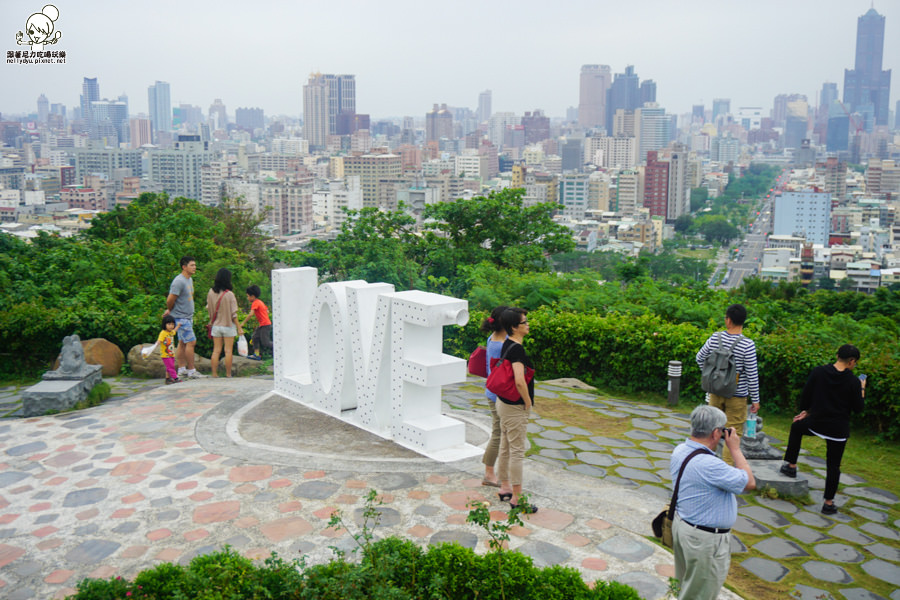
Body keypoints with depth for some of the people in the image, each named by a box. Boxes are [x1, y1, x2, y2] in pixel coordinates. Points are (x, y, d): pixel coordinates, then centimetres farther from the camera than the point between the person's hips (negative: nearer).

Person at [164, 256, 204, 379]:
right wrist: (170, 310, 1)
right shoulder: (179, 281, -18)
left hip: (188, 317, 9)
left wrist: (170, 310, 17)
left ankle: (181, 369, 17)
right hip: (181, 317, -9)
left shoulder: (189, 280, 13)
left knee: (182, 343, 12)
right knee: (191, 342, -8)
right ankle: (191, 371, -2)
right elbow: (170, 300, -19)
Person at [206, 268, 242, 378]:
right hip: (228, 326, -4)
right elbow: (233, 314, -12)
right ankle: (228, 374, 7)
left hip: (216, 326, 4)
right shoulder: (229, 294, -15)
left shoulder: (210, 293, -3)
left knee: (216, 351, 8)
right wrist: (239, 327, -5)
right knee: (228, 351, 3)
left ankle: (214, 374, 8)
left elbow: (208, 308, 7)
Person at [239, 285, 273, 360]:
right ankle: (257, 354, 9)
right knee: (255, 338, 9)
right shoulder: (260, 302, 15)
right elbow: (267, 311, 18)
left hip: (265, 325, -10)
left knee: (265, 342, -9)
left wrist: (243, 322, -20)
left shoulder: (255, 303, -13)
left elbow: (251, 314, -24)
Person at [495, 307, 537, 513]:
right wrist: (528, 402, -17)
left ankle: (505, 488, 32)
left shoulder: (508, 344, 6)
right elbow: (520, 381, -34)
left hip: (504, 402, 10)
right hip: (515, 407, -10)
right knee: (517, 452, -2)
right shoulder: (517, 349, -24)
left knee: (505, 448, 19)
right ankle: (516, 500, 6)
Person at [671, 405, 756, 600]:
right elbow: (750, 483, -19)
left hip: (682, 524, 9)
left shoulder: (680, 450, -3)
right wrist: (735, 449, -11)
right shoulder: (709, 464, -32)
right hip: (705, 540, -9)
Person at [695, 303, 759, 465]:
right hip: (737, 396, -4)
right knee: (734, 432, 6)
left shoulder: (716, 338, -6)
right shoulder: (747, 345, -17)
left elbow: (700, 357, 8)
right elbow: (752, 375, -12)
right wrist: (755, 400, -3)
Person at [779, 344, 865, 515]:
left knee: (796, 427, 33)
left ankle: (791, 465, 33)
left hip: (815, 422, 1)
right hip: (838, 429, -1)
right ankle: (828, 502, 14)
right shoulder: (853, 382, -11)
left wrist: (806, 411, 17)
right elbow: (858, 408, -4)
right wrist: (861, 390, 11)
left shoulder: (818, 372, -7)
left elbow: (805, 396, 0)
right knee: (833, 466, 10)